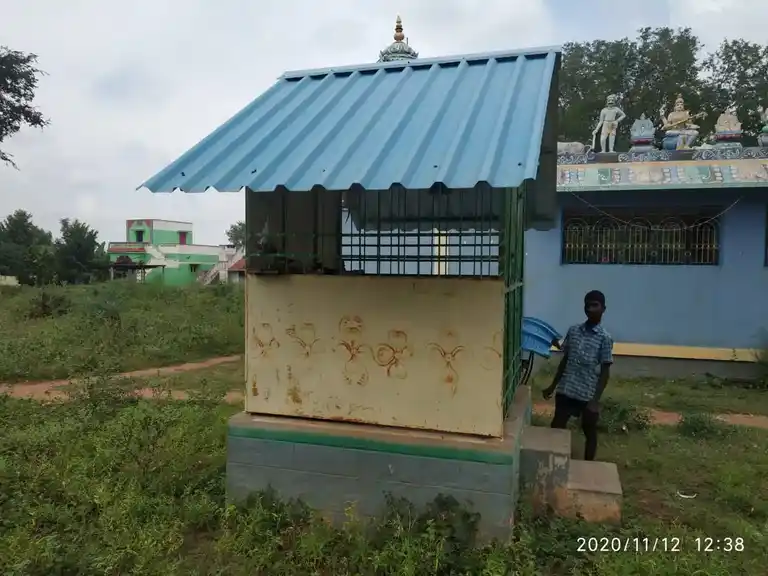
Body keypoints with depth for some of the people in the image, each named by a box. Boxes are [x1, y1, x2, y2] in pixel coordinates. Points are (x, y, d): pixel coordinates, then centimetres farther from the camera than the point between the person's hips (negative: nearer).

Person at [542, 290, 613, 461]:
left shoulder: (605, 338, -8)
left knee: (589, 432, 13)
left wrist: (596, 400, -16)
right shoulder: (573, 330, 4)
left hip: (588, 394, -4)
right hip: (566, 390, 4)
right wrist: (553, 386, 13)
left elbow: (605, 372, -9)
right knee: (556, 427, 7)